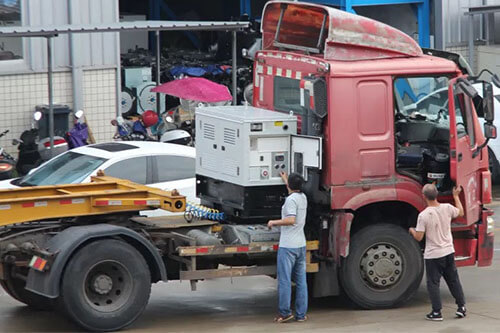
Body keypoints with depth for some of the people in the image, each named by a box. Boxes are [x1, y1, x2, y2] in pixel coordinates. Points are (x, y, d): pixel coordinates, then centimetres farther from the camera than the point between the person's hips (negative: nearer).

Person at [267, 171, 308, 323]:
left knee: (284, 279, -2)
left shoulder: (291, 199, -15)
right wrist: (285, 179, 50)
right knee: (301, 280, 8)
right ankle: (301, 314, 10)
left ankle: (285, 312, -2)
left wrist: (274, 222, -12)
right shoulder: (303, 197, 11)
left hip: (287, 246, -8)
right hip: (301, 245, 8)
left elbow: (291, 220, -26)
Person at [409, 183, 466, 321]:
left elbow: (418, 237, -14)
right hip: (449, 252, 5)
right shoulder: (447, 208, -6)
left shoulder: (423, 215, -19)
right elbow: (461, 213, 16)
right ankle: (461, 307, 22)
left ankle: (436, 312, 5)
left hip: (432, 255, -5)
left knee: (433, 283, 5)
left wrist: (412, 231, 8)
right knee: (453, 280, 17)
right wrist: (456, 196, 29)